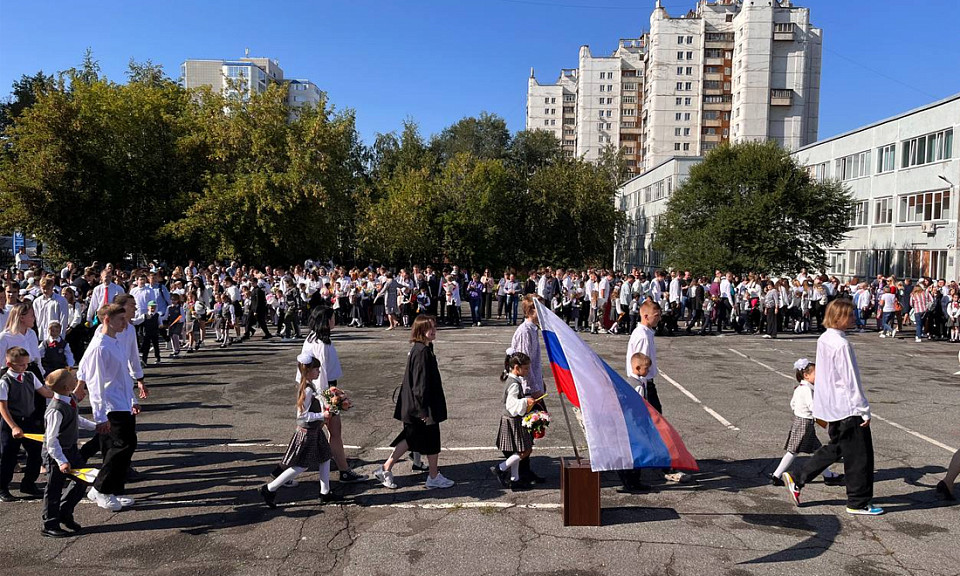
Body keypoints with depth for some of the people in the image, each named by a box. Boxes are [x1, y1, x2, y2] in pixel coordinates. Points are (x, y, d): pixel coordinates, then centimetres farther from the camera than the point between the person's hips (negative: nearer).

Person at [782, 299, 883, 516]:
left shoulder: (823, 340, 7)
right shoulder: (841, 344, -20)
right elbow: (850, 381, -20)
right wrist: (864, 411, -13)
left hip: (830, 406, 9)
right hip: (848, 408, -9)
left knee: (835, 448, 19)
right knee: (859, 455, 5)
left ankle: (798, 482, 18)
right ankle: (858, 503, 16)